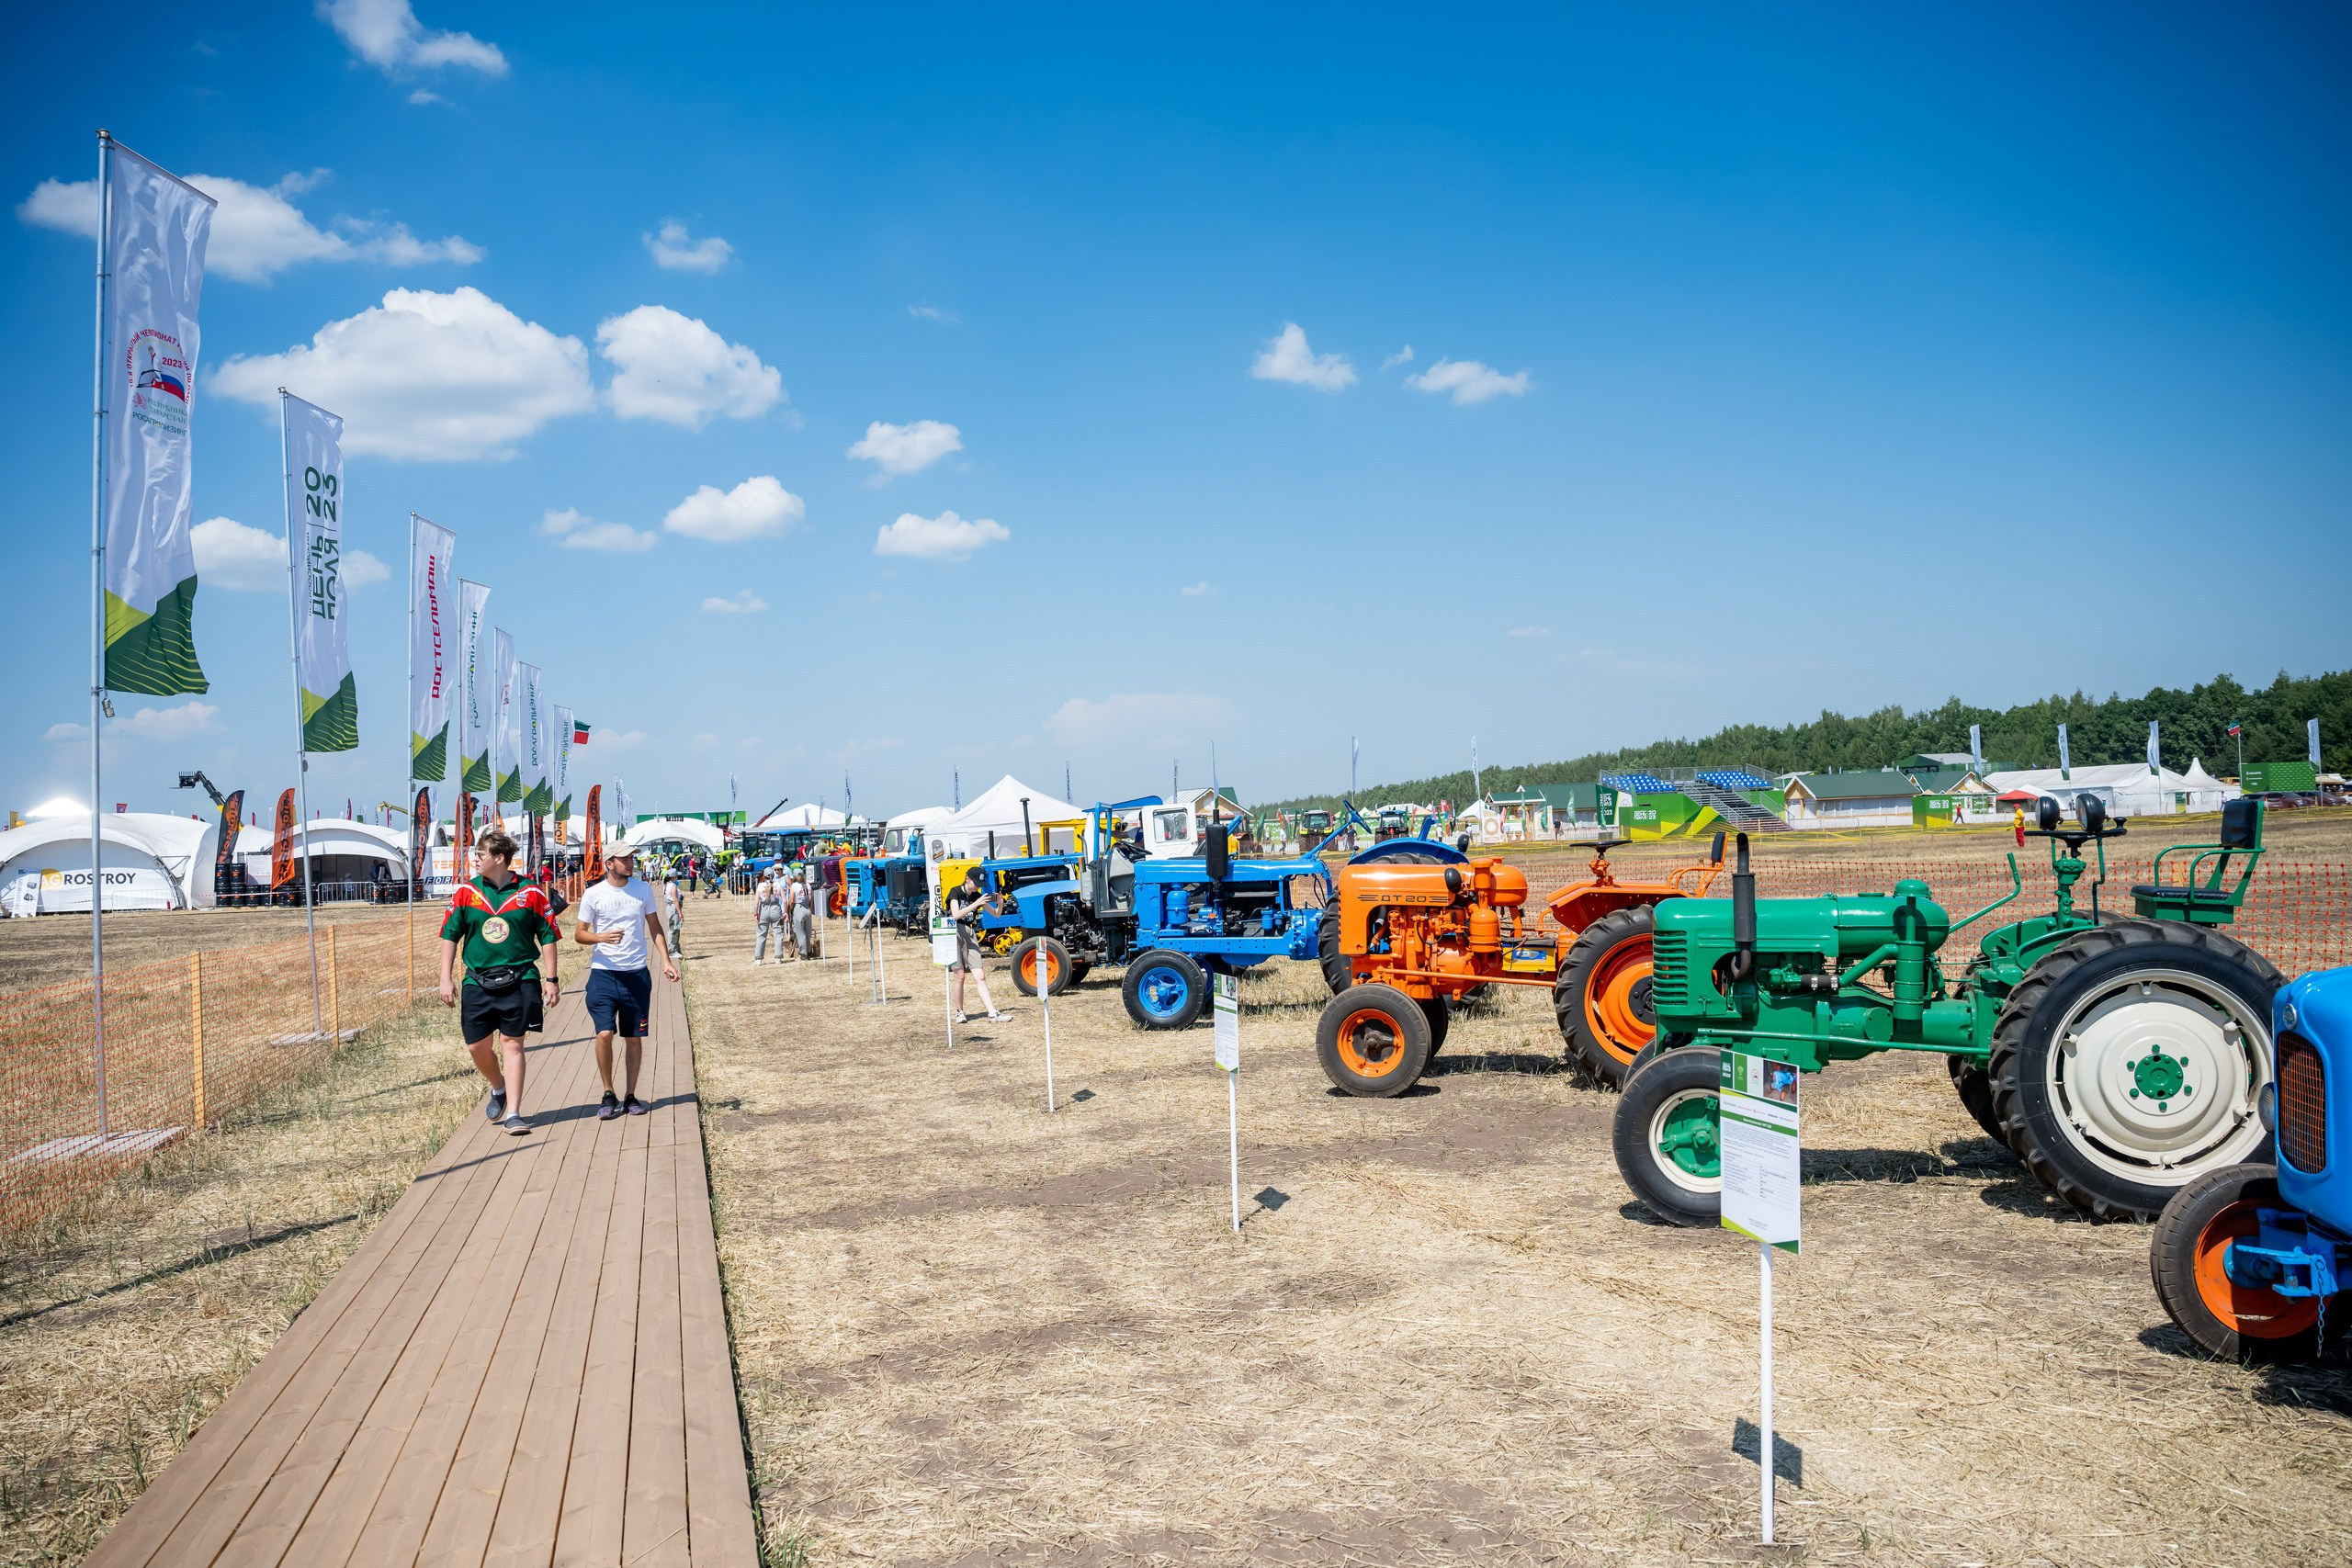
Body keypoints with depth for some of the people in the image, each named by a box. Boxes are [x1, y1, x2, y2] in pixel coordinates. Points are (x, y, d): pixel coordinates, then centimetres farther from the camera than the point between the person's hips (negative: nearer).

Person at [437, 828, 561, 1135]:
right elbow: (449, 935, 8)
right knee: (477, 1046, 5)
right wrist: (446, 979, 1)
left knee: (512, 1045, -3)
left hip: (519, 981, -2)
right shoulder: (466, 892, 4)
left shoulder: (530, 893, -1)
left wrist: (551, 979, 0)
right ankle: (499, 1088, 35)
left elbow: (548, 937, 4)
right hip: (478, 982, 3)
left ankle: (513, 1113, 0)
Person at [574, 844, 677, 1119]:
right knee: (604, 1034, -13)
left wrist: (666, 960, 2)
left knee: (635, 1038, 7)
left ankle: (630, 1096, 18)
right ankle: (608, 1096, 3)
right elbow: (578, 934, 1)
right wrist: (601, 937, -19)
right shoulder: (593, 895, -3)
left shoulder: (643, 890, 4)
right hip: (604, 973, -2)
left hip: (637, 973, 3)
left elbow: (654, 927, 12)